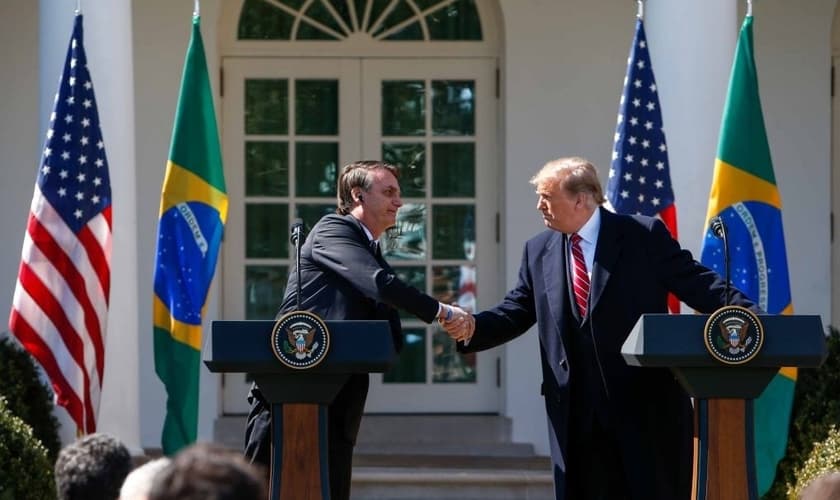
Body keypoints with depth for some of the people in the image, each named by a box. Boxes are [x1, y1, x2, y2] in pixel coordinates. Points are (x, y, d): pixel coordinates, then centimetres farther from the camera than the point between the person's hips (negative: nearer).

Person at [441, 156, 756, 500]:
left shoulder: (645, 236, -2)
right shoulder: (539, 252, 11)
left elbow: (698, 285, -6)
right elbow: (516, 311, 12)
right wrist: (473, 327, -7)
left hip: (645, 399, -4)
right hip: (577, 413, 4)